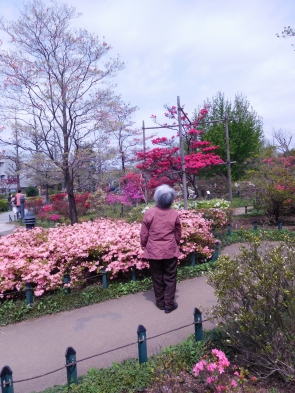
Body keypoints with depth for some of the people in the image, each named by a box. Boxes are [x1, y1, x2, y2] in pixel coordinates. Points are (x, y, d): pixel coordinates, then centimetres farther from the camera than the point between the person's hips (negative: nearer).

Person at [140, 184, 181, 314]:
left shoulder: (149, 213, -12)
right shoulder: (174, 214, -9)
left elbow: (144, 234, -5)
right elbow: (178, 235, 3)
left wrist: (144, 246, 12)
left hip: (153, 251, 0)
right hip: (170, 250, 0)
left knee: (157, 278, 14)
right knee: (170, 278, 13)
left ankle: (160, 303, 27)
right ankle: (169, 304, 20)